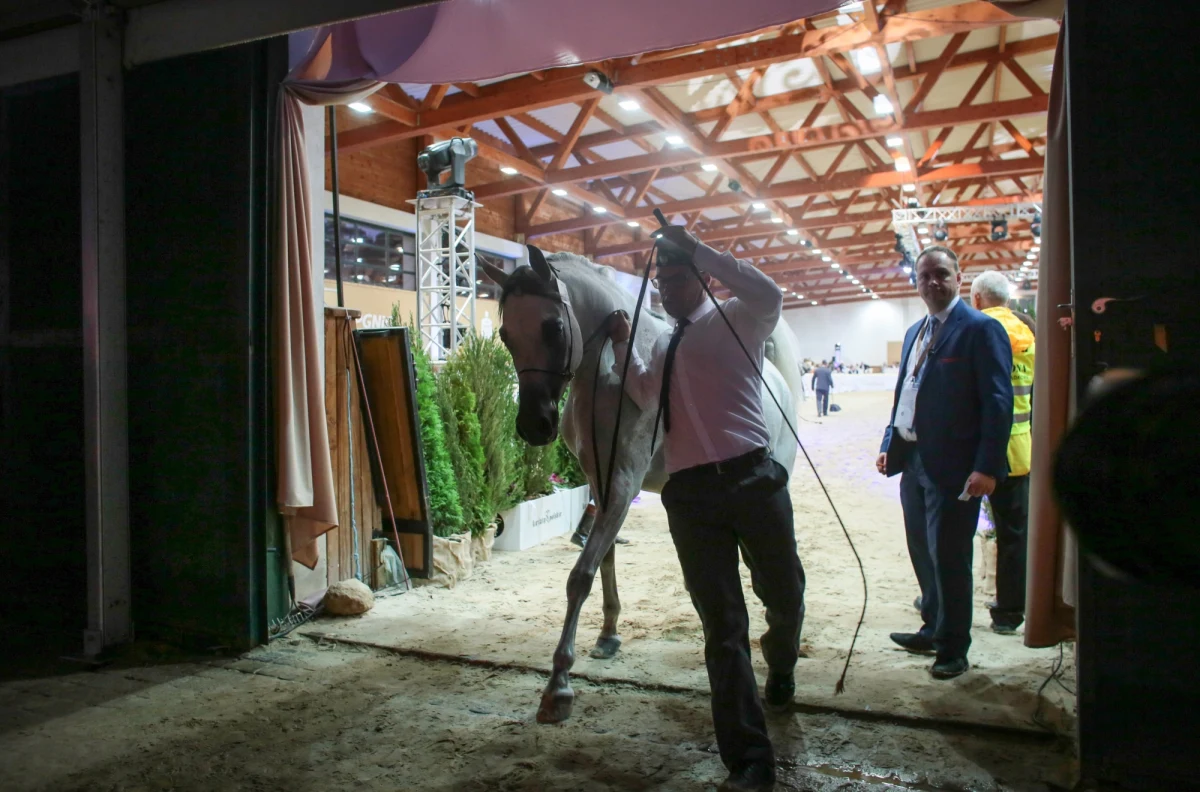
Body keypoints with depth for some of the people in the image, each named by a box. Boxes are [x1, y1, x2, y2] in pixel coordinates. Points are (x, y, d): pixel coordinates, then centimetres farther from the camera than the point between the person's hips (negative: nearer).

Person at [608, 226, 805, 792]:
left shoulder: (735, 321, 4)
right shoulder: (663, 347, 23)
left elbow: (768, 295, -16)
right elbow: (646, 397, 22)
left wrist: (696, 250, -15)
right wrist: (623, 346, 19)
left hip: (752, 479, -3)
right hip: (691, 493, 4)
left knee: (784, 597, 16)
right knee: (722, 626, 2)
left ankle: (781, 670, 50)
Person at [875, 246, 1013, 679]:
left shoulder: (980, 329, -9)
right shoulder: (914, 332, 16)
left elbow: (998, 403, -14)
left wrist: (987, 467, -20)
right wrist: (889, 444, 12)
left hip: (953, 466, -8)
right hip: (913, 461, 8)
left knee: (949, 559, 1)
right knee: (923, 553, 17)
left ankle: (953, 648, 18)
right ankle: (933, 629, 34)